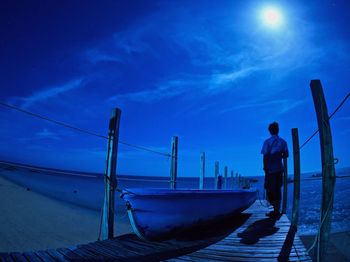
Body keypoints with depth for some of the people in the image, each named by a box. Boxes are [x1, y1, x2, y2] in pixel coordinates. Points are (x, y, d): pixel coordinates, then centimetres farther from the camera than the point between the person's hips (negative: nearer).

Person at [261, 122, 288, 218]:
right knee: (277, 189, 12)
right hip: (279, 169, 4)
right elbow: (286, 155, 5)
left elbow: (265, 156, -11)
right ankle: (277, 210, 15)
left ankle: (276, 210, -1)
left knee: (270, 190, 2)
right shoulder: (282, 141, 6)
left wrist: (265, 168, -6)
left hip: (270, 169, -4)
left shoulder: (267, 141, -6)